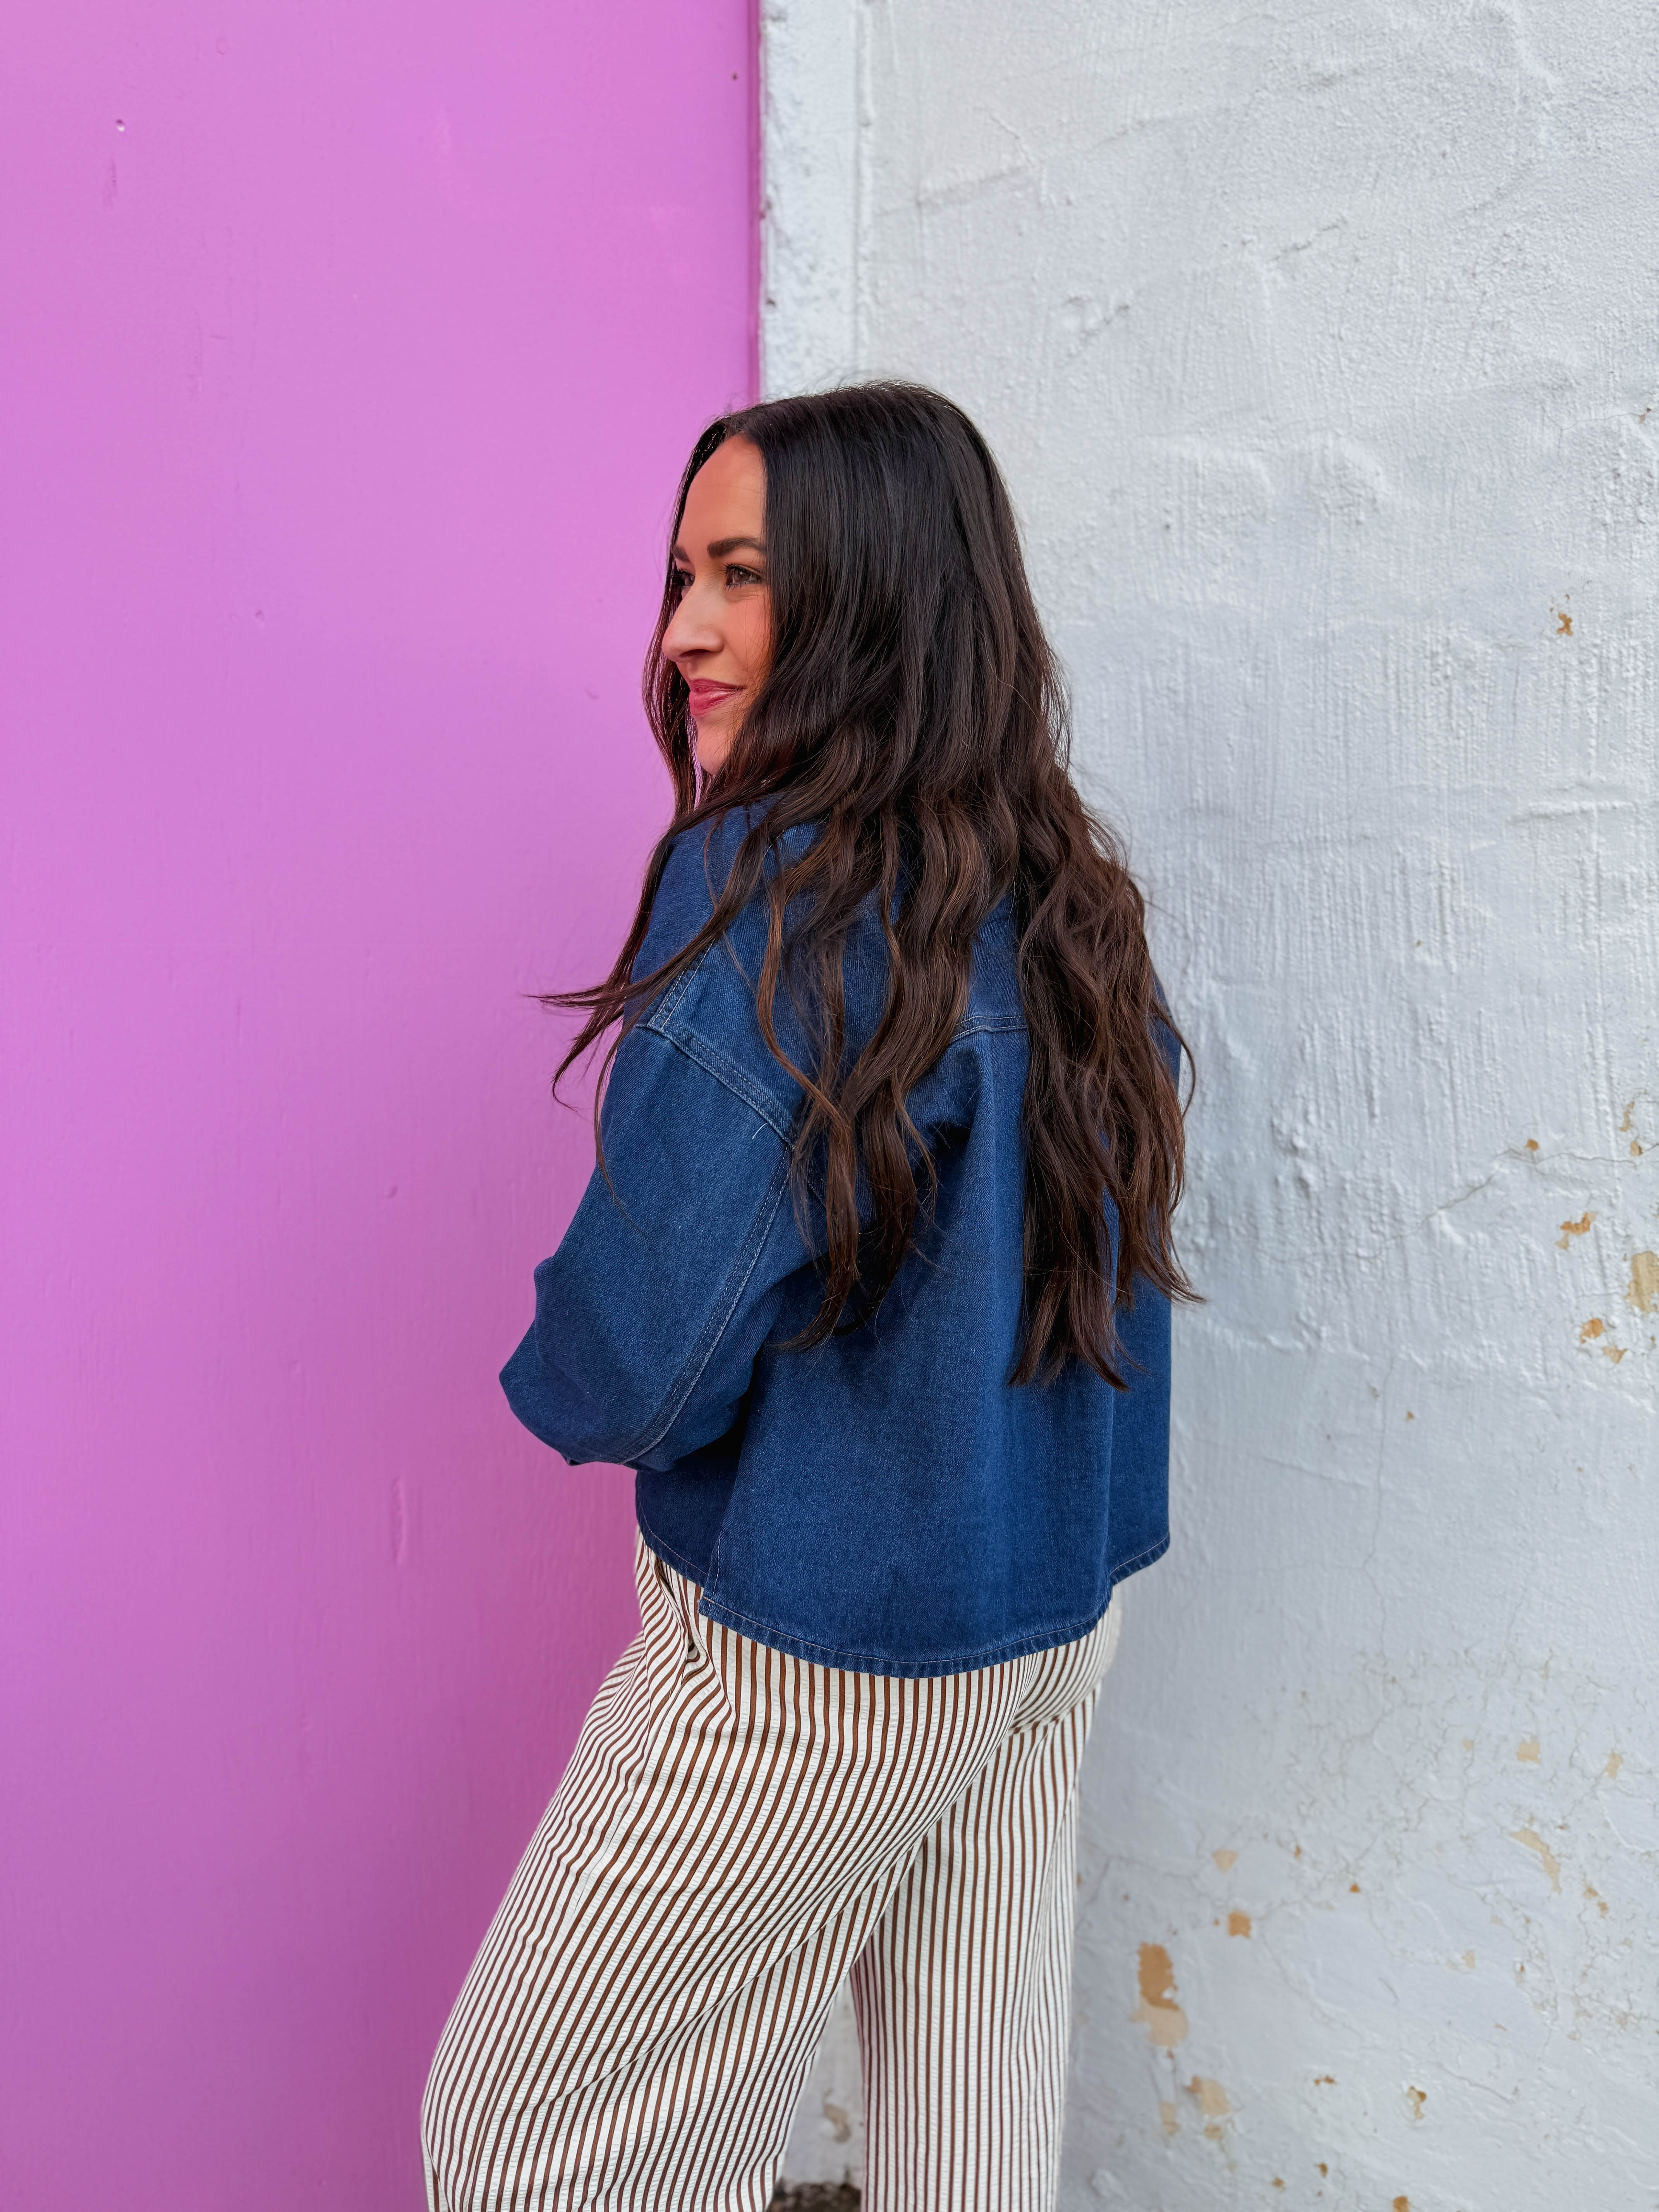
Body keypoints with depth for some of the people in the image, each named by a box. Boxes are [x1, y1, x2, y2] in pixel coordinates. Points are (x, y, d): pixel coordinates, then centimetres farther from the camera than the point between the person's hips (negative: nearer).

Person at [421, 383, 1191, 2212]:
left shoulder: (774, 884, -21)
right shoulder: (1067, 899, 2)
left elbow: (641, 1359, -22)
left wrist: (556, 1388, -1)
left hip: (813, 1654, -8)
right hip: (1057, 1613, 8)